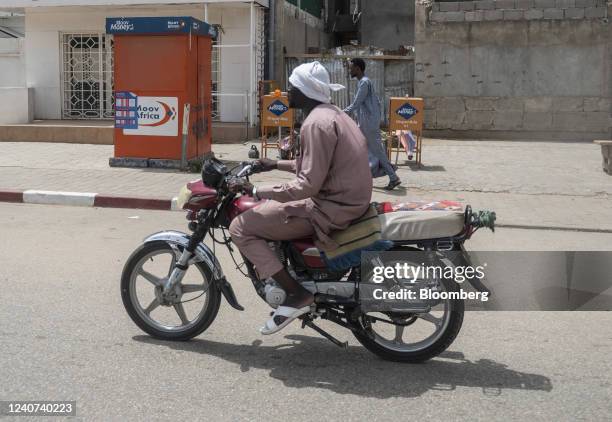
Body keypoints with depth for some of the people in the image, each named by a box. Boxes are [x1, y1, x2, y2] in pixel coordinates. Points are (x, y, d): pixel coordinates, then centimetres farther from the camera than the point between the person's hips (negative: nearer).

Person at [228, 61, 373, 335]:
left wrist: (256, 191, -18)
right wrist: (277, 164, 26)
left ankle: (296, 294, -11)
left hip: (331, 207, -10)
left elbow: (309, 184, -24)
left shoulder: (316, 123, -19)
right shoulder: (330, 113, 13)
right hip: (348, 198, 10)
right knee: (270, 206, 29)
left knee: (240, 228, -9)